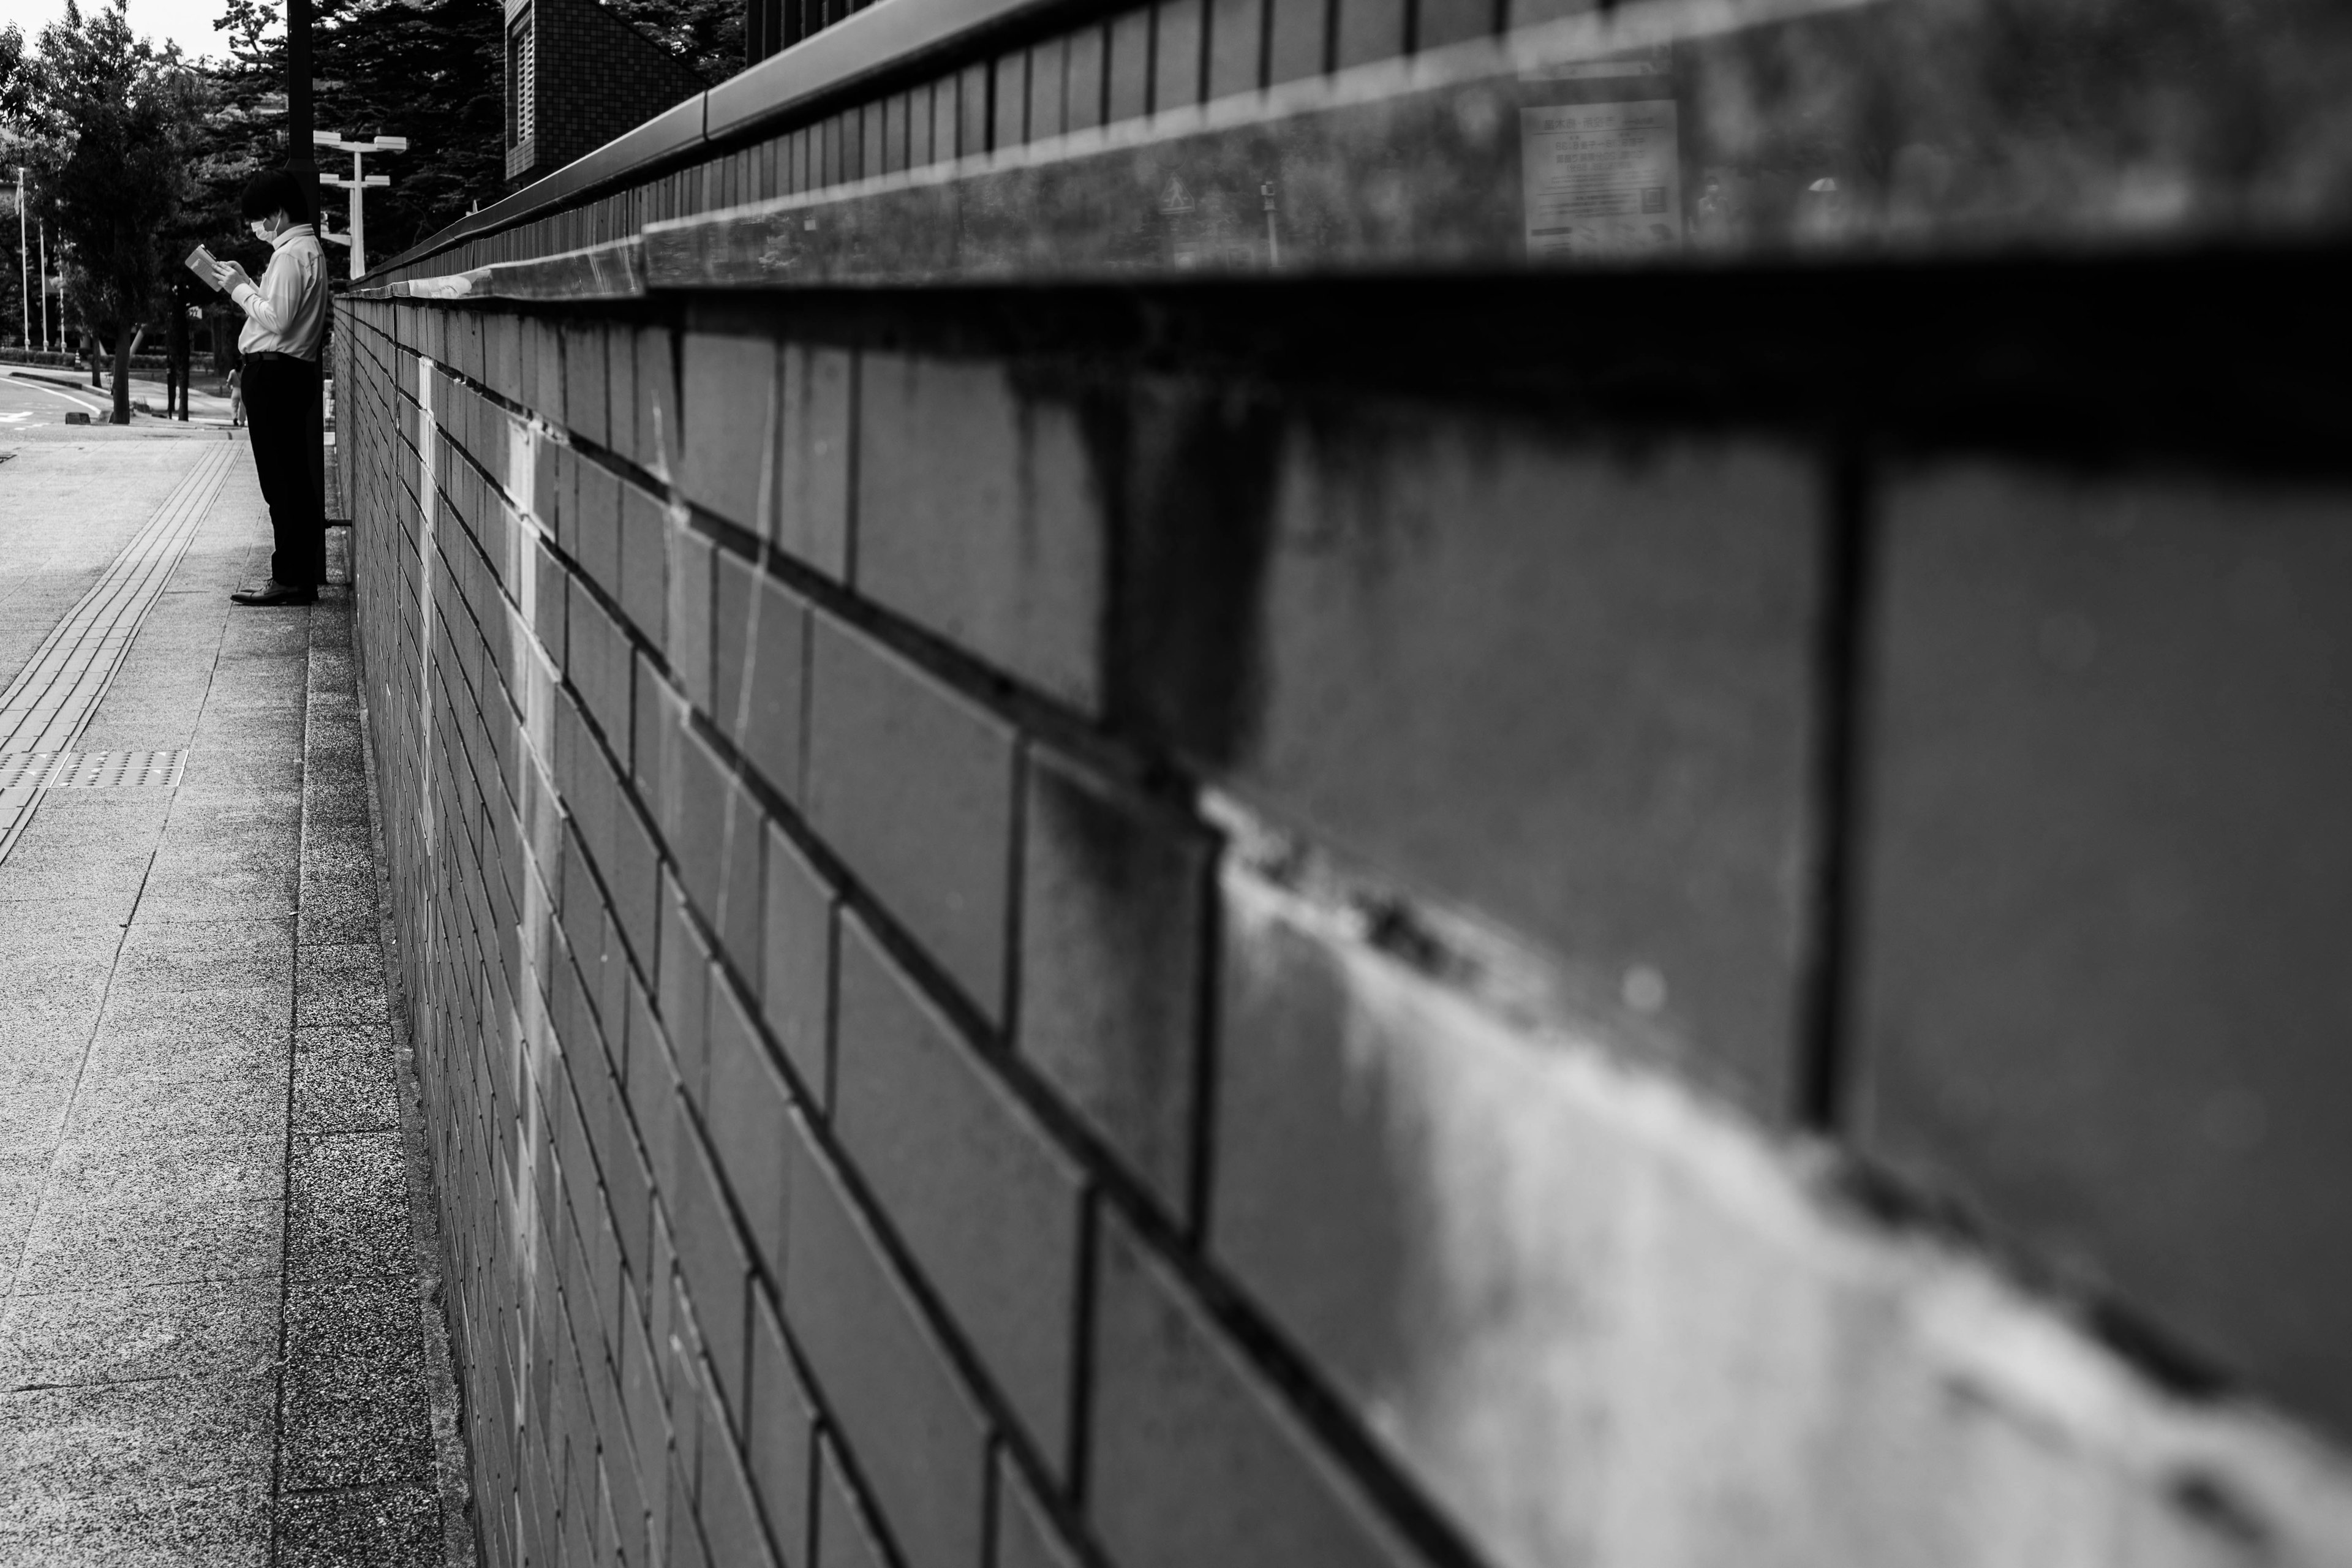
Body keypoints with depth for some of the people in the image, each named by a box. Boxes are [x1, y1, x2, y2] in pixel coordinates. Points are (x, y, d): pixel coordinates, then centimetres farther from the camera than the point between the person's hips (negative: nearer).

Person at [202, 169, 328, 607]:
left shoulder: (291, 254, -14)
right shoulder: (309, 249, 19)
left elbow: (278, 319, -21)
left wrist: (240, 290, -10)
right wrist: (245, 284, 11)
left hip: (275, 371, -11)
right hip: (291, 370, 11)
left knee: (281, 478, -8)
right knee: (293, 477, 12)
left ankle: (291, 578, -7)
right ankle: (303, 571, 16)